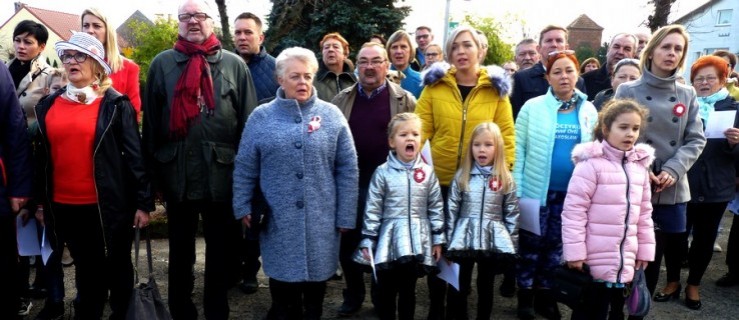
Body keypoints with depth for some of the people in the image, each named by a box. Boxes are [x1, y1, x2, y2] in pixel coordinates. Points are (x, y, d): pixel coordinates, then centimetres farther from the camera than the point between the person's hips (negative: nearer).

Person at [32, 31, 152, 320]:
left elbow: (135, 155, -8)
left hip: (108, 205, -4)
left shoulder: (115, 104, -6)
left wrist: (143, 202, -11)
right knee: (86, 270, 18)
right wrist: (41, 202, 12)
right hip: (65, 207, 4)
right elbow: (42, 157, 11)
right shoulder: (48, 106, 7)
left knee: (117, 269, 12)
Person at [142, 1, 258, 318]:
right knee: (180, 251, 17)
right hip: (178, 176, 1)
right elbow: (150, 122, 5)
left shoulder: (234, 64, 2)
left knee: (221, 251, 13)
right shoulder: (162, 63, 5)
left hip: (222, 176, -1)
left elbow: (249, 122, 1)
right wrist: (155, 172, 2)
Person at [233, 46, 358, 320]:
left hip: (321, 220, 0)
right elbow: (245, 169, 4)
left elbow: (348, 170, 0)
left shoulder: (331, 115, 0)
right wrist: (243, 208, -1)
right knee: (282, 290, 10)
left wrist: (346, 216, -3)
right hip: (278, 220, 0)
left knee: (316, 279, 14)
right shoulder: (261, 117, 1)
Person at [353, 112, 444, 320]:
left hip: (417, 241, 2)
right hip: (389, 240, -1)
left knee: (408, 290, 14)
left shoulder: (427, 172, 3)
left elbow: (436, 208, 6)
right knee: (386, 291, 8)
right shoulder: (382, 172, -3)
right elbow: (372, 210, -3)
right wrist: (367, 242, -6)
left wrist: (438, 239, 3)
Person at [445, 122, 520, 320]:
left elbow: (512, 214, 0)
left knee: (486, 285, 13)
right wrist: (449, 242, -2)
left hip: (493, 242, 0)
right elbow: (452, 211, 0)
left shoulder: (505, 180, -1)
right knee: (461, 284, 10)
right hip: (465, 240, 0)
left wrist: (512, 246, -1)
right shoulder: (461, 176, 0)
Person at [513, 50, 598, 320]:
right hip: (537, 189, -3)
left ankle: (545, 294, 29)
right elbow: (519, 149, -5)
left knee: (556, 244, 14)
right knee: (531, 242, 6)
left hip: (572, 192, 3)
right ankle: (525, 294, 22)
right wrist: (516, 188, -9)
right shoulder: (533, 107, -5)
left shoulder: (589, 110, 4)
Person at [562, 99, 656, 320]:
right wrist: (574, 252, -17)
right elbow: (574, 210, -15)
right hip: (594, 261, -6)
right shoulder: (592, 163, -13)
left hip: (625, 262, 7)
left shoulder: (640, 166, 8)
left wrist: (644, 249, 13)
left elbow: (644, 213, 15)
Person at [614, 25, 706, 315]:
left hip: (673, 188, 3)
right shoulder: (628, 91, -2)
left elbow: (696, 140, 4)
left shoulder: (687, 95, 8)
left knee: (672, 244, 10)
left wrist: (672, 170, -10)